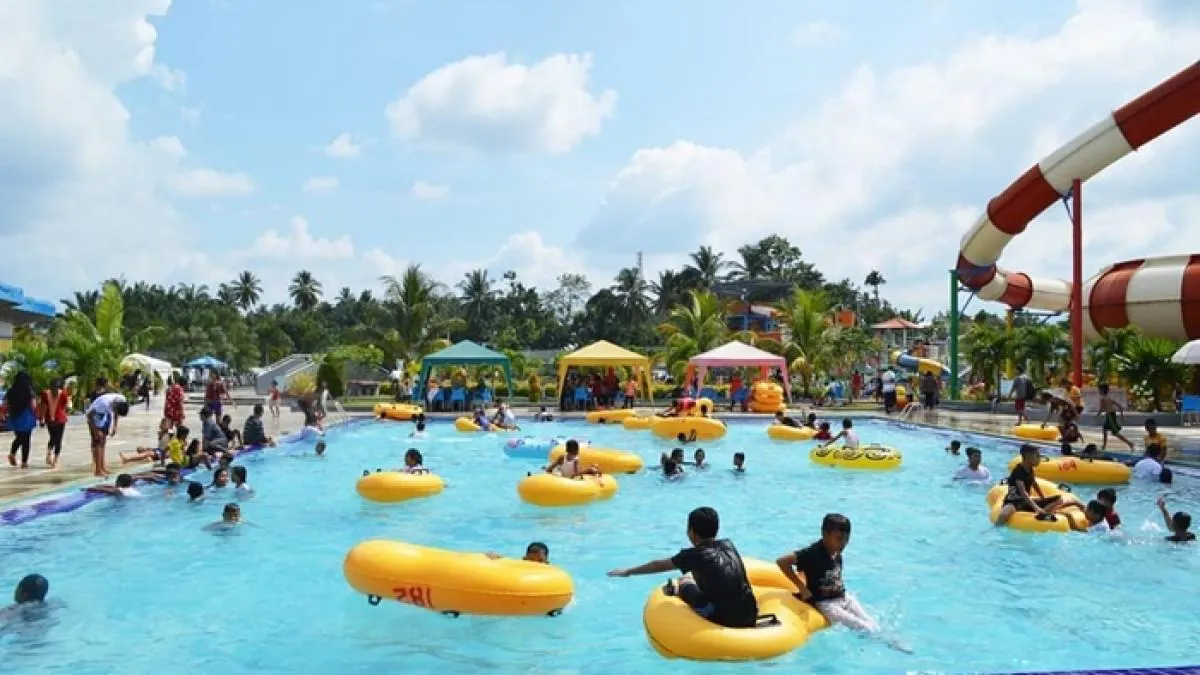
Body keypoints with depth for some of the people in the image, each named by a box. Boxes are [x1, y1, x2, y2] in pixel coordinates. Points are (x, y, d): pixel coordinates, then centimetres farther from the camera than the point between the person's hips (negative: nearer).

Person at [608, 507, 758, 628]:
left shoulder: (693, 555, -8)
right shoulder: (728, 545, 6)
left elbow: (660, 565, 7)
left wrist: (628, 572, 22)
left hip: (724, 622, -5)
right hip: (751, 619, 5)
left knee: (685, 584, 13)